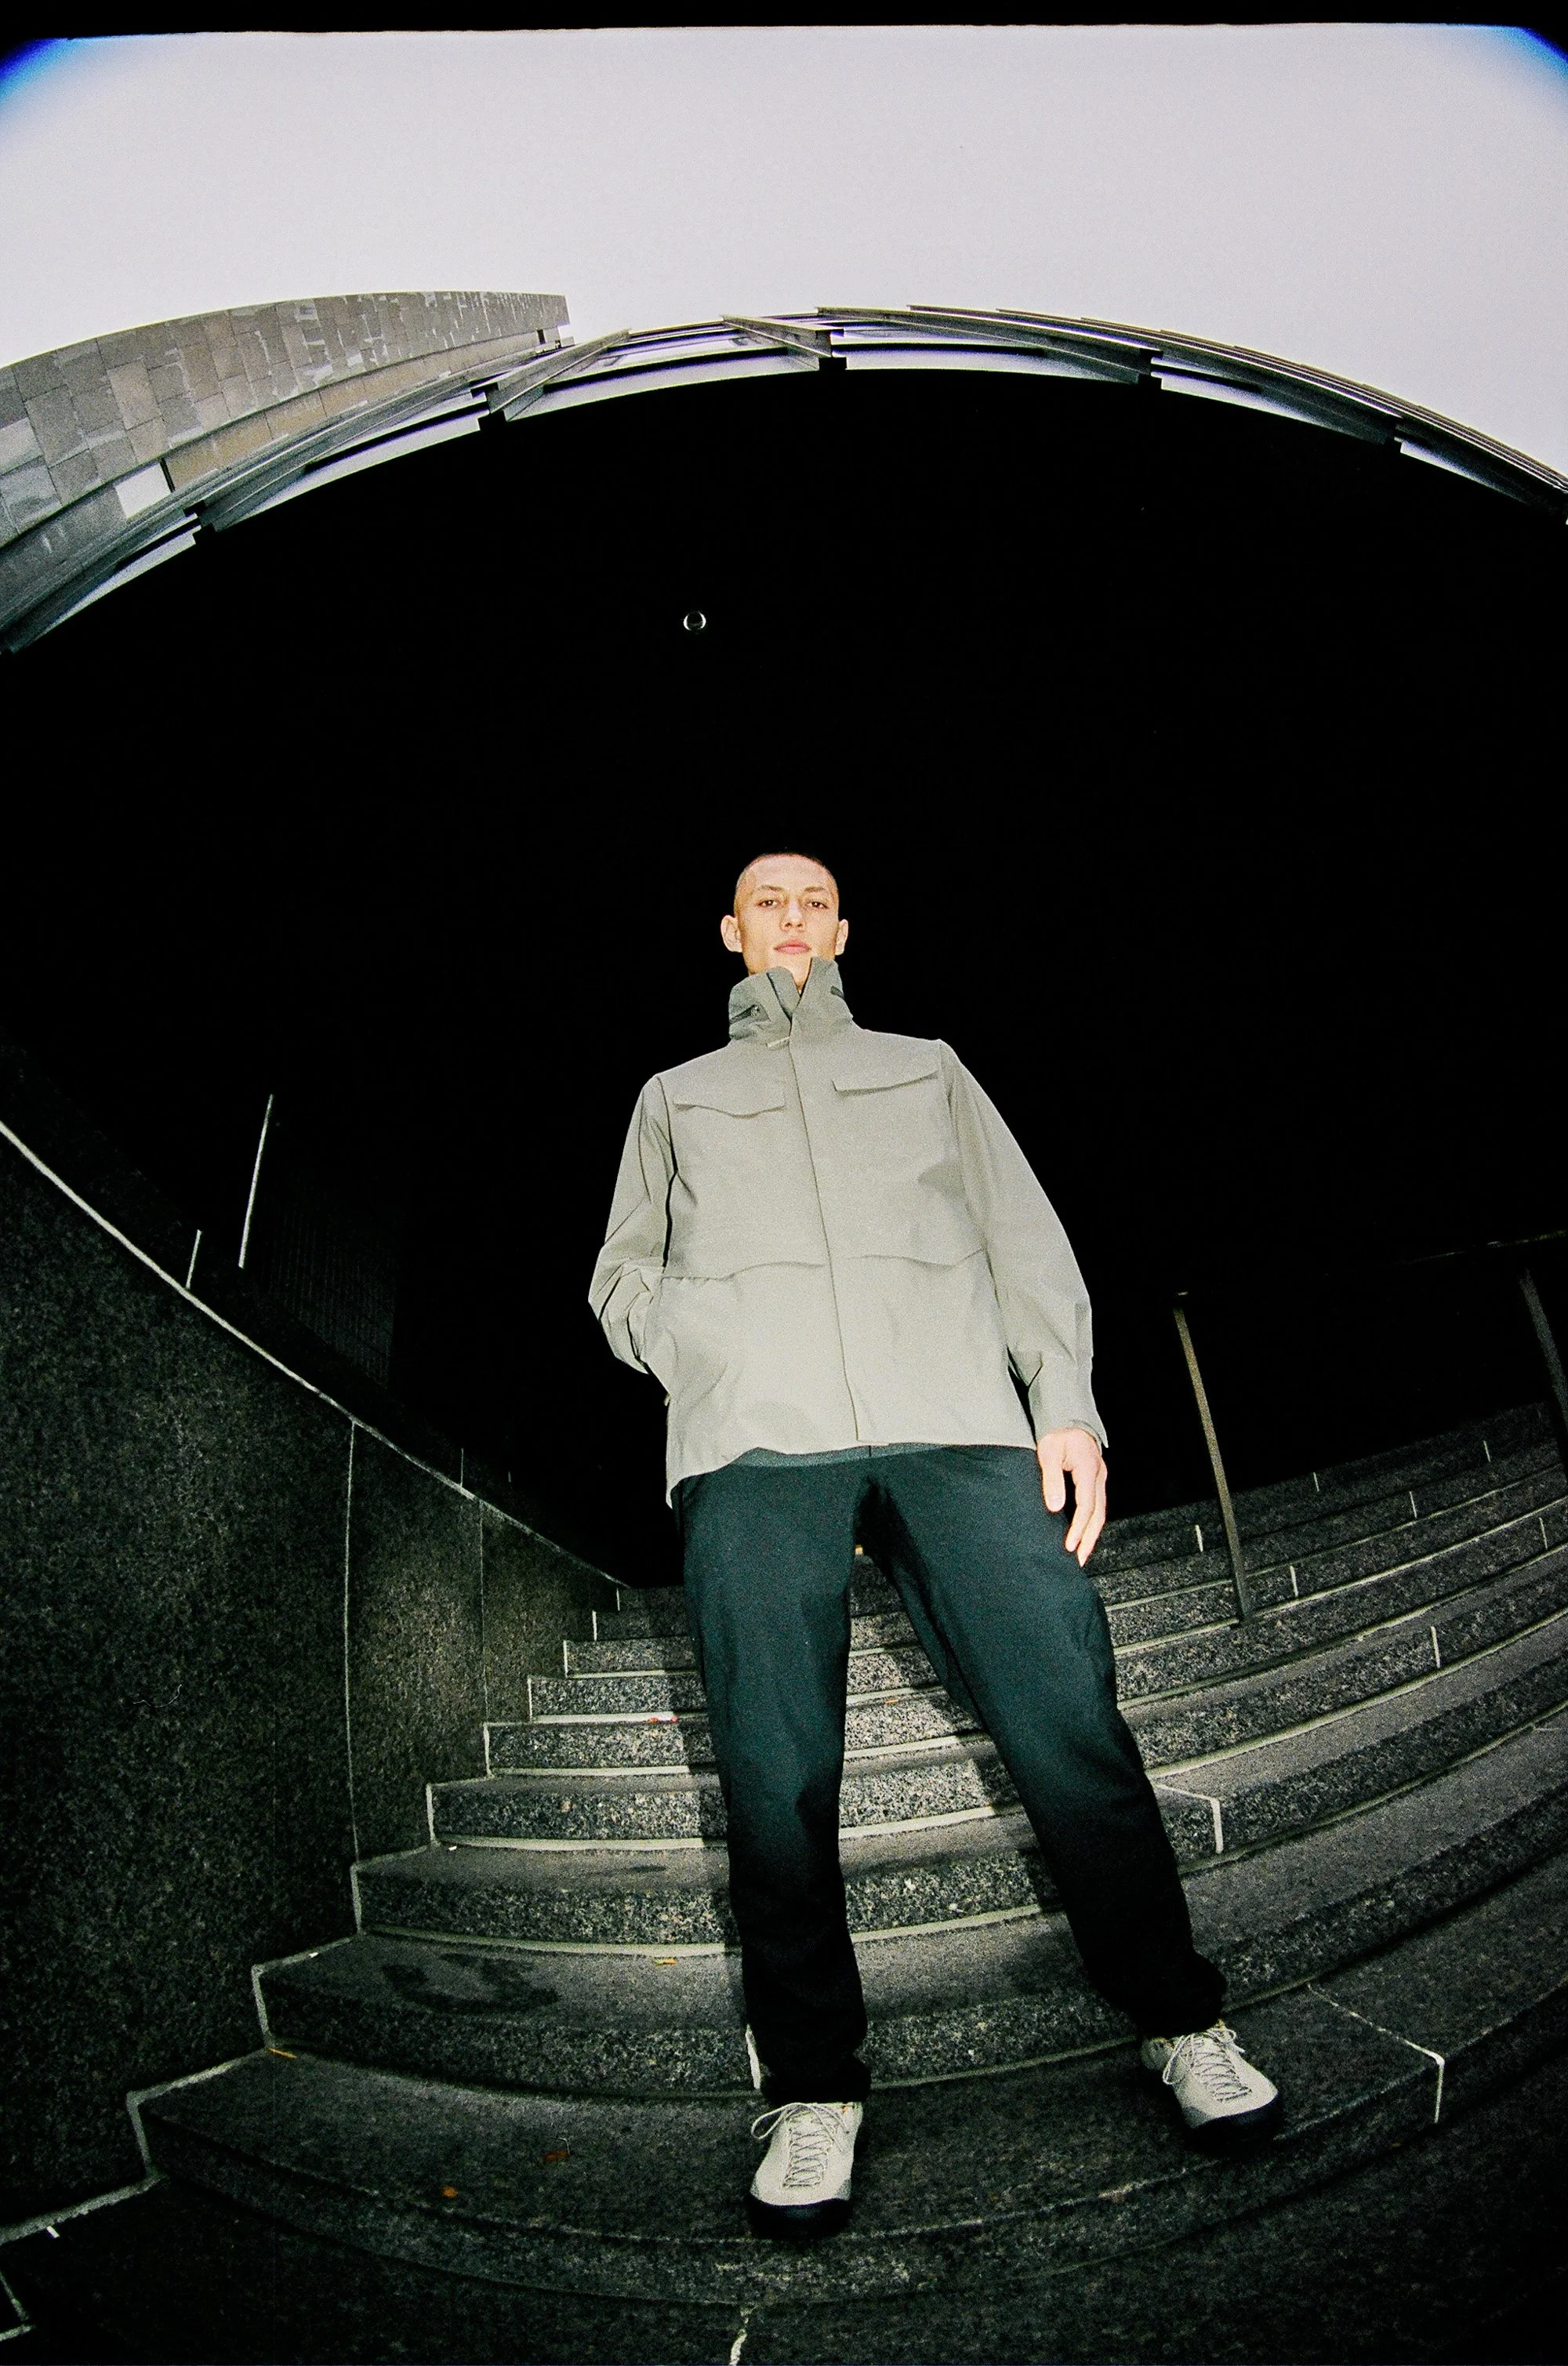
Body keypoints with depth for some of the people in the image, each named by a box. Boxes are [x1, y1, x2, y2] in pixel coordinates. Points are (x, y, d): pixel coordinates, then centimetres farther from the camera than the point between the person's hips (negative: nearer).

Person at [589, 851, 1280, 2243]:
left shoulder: (925, 1067, 29)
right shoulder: (676, 1096, 30)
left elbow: (1025, 1239, 19)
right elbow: (623, 1278, 25)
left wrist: (1066, 1402, 4)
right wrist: (702, 1349, 3)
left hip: (956, 1417, 0)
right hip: (752, 1443, 0)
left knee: (1073, 1723, -8)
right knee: (776, 1775, -6)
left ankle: (1180, 2020, 12)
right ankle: (815, 2090, 12)